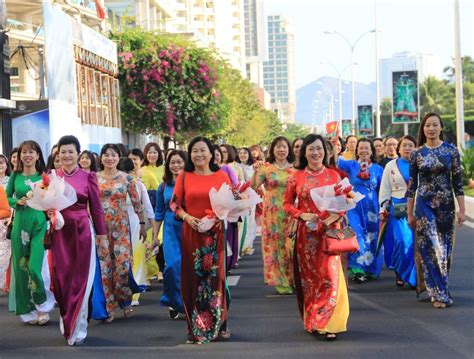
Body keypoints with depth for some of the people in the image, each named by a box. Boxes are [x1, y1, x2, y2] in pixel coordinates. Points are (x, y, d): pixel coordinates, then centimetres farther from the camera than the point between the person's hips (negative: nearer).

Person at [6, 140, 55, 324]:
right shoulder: (15, 176, 5)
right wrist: (18, 202, -7)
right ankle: (29, 310, 17)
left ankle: (42, 306, 10)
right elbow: (8, 197, 12)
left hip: (40, 224, -2)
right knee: (22, 267, 5)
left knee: (36, 266, -10)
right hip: (20, 224, 2)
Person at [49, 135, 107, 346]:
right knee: (61, 278, 2)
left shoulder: (87, 177, 0)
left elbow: (96, 207, 5)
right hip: (59, 232, 2)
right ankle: (67, 323, 21)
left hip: (82, 231, -2)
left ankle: (77, 329, 11)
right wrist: (49, 210, -11)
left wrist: (101, 232, 6)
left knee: (80, 280, 2)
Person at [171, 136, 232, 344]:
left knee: (216, 276, 4)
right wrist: (186, 217, -11)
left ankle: (219, 324, 16)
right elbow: (174, 203, 6)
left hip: (215, 233, 0)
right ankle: (195, 326, 11)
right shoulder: (184, 177, 3)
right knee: (193, 278, 2)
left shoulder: (221, 176, 3)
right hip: (191, 233, 0)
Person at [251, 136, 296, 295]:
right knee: (276, 245, 2)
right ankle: (280, 281, 9)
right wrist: (255, 172, -22)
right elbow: (253, 187, -8)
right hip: (272, 213, -1)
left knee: (293, 246, -3)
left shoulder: (295, 168, 7)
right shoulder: (266, 167, 2)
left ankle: (294, 279, 9)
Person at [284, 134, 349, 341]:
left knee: (330, 276, -8)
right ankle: (312, 321, 17)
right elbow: (287, 204, 6)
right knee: (308, 277, 6)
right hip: (306, 233, 0)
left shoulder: (334, 175, 5)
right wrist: (301, 215, -10)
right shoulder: (296, 177, 2)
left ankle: (326, 323, 0)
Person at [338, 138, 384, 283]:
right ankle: (357, 269, -6)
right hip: (355, 207, -2)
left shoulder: (378, 169, 6)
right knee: (357, 236, -10)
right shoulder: (351, 165, 1)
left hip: (372, 208, 2)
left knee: (371, 239, 6)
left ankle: (370, 269, 19)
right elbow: (336, 160, -15)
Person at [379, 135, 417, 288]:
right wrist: (383, 208, 5)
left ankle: (414, 276, 10)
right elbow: (385, 189, 10)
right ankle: (400, 272, 7)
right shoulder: (391, 166, 10)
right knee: (402, 241, -12)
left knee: (416, 242, -4)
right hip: (397, 209, -1)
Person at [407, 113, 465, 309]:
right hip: (424, 204, -1)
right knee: (430, 248, -7)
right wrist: (410, 213, 5)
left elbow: (457, 181, 1)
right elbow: (412, 185, 5)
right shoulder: (417, 154, 1)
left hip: (446, 205, 1)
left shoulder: (451, 150, 0)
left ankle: (440, 289, 23)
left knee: (445, 248, 7)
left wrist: (462, 209, -3)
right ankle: (439, 294, -1)